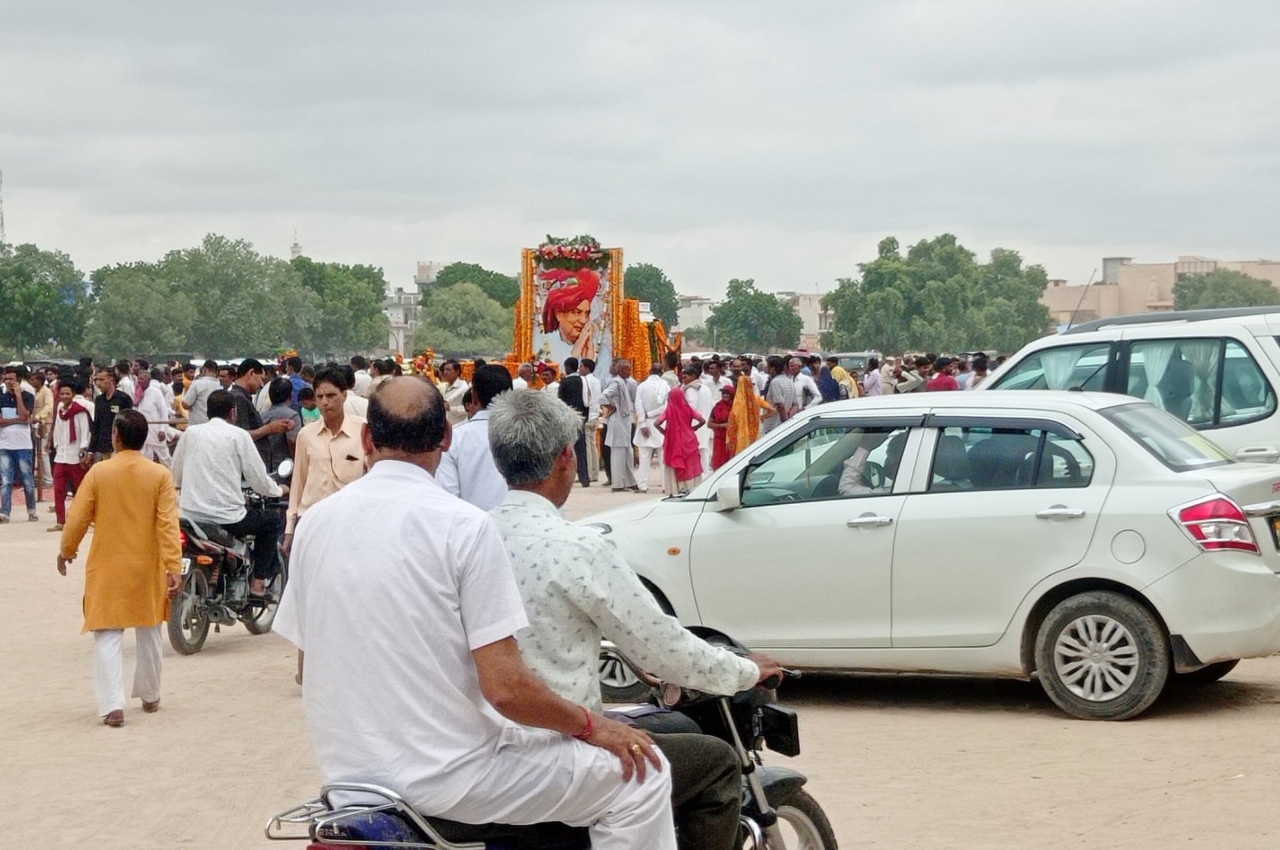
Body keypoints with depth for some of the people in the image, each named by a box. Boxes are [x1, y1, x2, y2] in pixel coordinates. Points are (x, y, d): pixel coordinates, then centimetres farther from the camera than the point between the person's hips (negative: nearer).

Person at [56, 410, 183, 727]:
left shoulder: (99, 472, -7)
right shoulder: (160, 475, -6)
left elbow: (77, 518, -3)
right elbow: (168, 523, -12)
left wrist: (67, 550, 14)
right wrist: (174, 566, -13)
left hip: (107, 568, -1)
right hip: (148, 568, 1)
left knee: (107, 636, 0)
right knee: (149, 632, 18)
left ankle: (112, 704, -13)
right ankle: (150, 696, 30)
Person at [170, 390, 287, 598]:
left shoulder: (191, 433, 7)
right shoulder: (239, 435, -4)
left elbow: (176, 477, 13)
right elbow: (259, 481, -4)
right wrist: (279, 490, 18)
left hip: (190, 514, 5)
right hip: (226, 517, -5)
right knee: (274, 521, 19)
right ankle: (259, 582, 13)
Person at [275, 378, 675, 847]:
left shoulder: (315, 522, 2)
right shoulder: (464, 526, -16)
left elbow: (308, 650, 11)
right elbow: (504, 685, -19)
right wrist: (592, 725, -3)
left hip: (347, 768, 7)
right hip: (445, 773, -7)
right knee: (640, 777, 5)